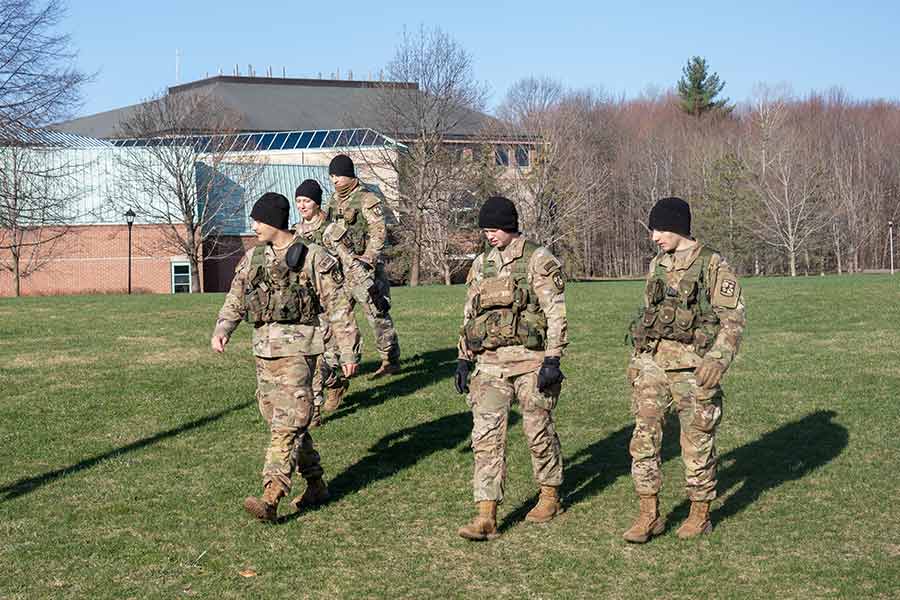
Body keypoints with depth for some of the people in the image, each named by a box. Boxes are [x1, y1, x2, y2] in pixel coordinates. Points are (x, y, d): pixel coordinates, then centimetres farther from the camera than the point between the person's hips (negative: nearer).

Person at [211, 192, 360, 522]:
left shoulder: (313, 258, -5)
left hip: (296, 349, -7)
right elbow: (235, 300, 10)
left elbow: (337, 306, -4)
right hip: (263, 349, 7)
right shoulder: (253, 258, 12)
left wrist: (349, 350, -6)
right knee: (281, 421, 12)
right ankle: (316, 484, 25)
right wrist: (222, 330, -8)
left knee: (286, 424, -12)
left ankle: (271, 497, -19)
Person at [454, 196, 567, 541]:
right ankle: (486, 516, -6)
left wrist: (552, 360, -16)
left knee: (539, 430, 8)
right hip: (489, 363, 5)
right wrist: (463, 358, 13)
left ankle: (550, 497, 29)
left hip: (530, 361, -5)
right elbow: (469, 315, 18)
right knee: (486, 435, -5)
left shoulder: (539, 261, -6)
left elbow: (556, 314, -10)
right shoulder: (481, 265, 13)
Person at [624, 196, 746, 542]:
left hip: (693, 365, -5)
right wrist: (638, 358, 21)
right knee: (644, 436, -3)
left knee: (697, 441, 4)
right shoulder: (657, 266, 12)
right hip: (652, 362, 5)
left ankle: (700, 515, 18)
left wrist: (718, 359, -24)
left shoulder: (713, 266, -7)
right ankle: (650, 516, 4)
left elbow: (733, 318, -10)